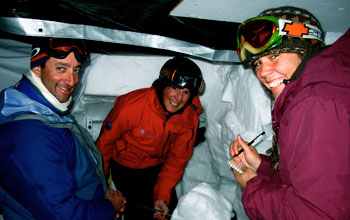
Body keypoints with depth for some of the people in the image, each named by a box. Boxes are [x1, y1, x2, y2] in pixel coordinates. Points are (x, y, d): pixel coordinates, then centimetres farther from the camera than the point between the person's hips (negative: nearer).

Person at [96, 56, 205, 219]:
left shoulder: (191, 117, -15)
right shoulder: (132, 105, -28)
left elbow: (177, 159, -5)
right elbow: (105, 141, -13)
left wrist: (162, 196, -13)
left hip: (157, 167, 4)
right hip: (125, 167, -3)